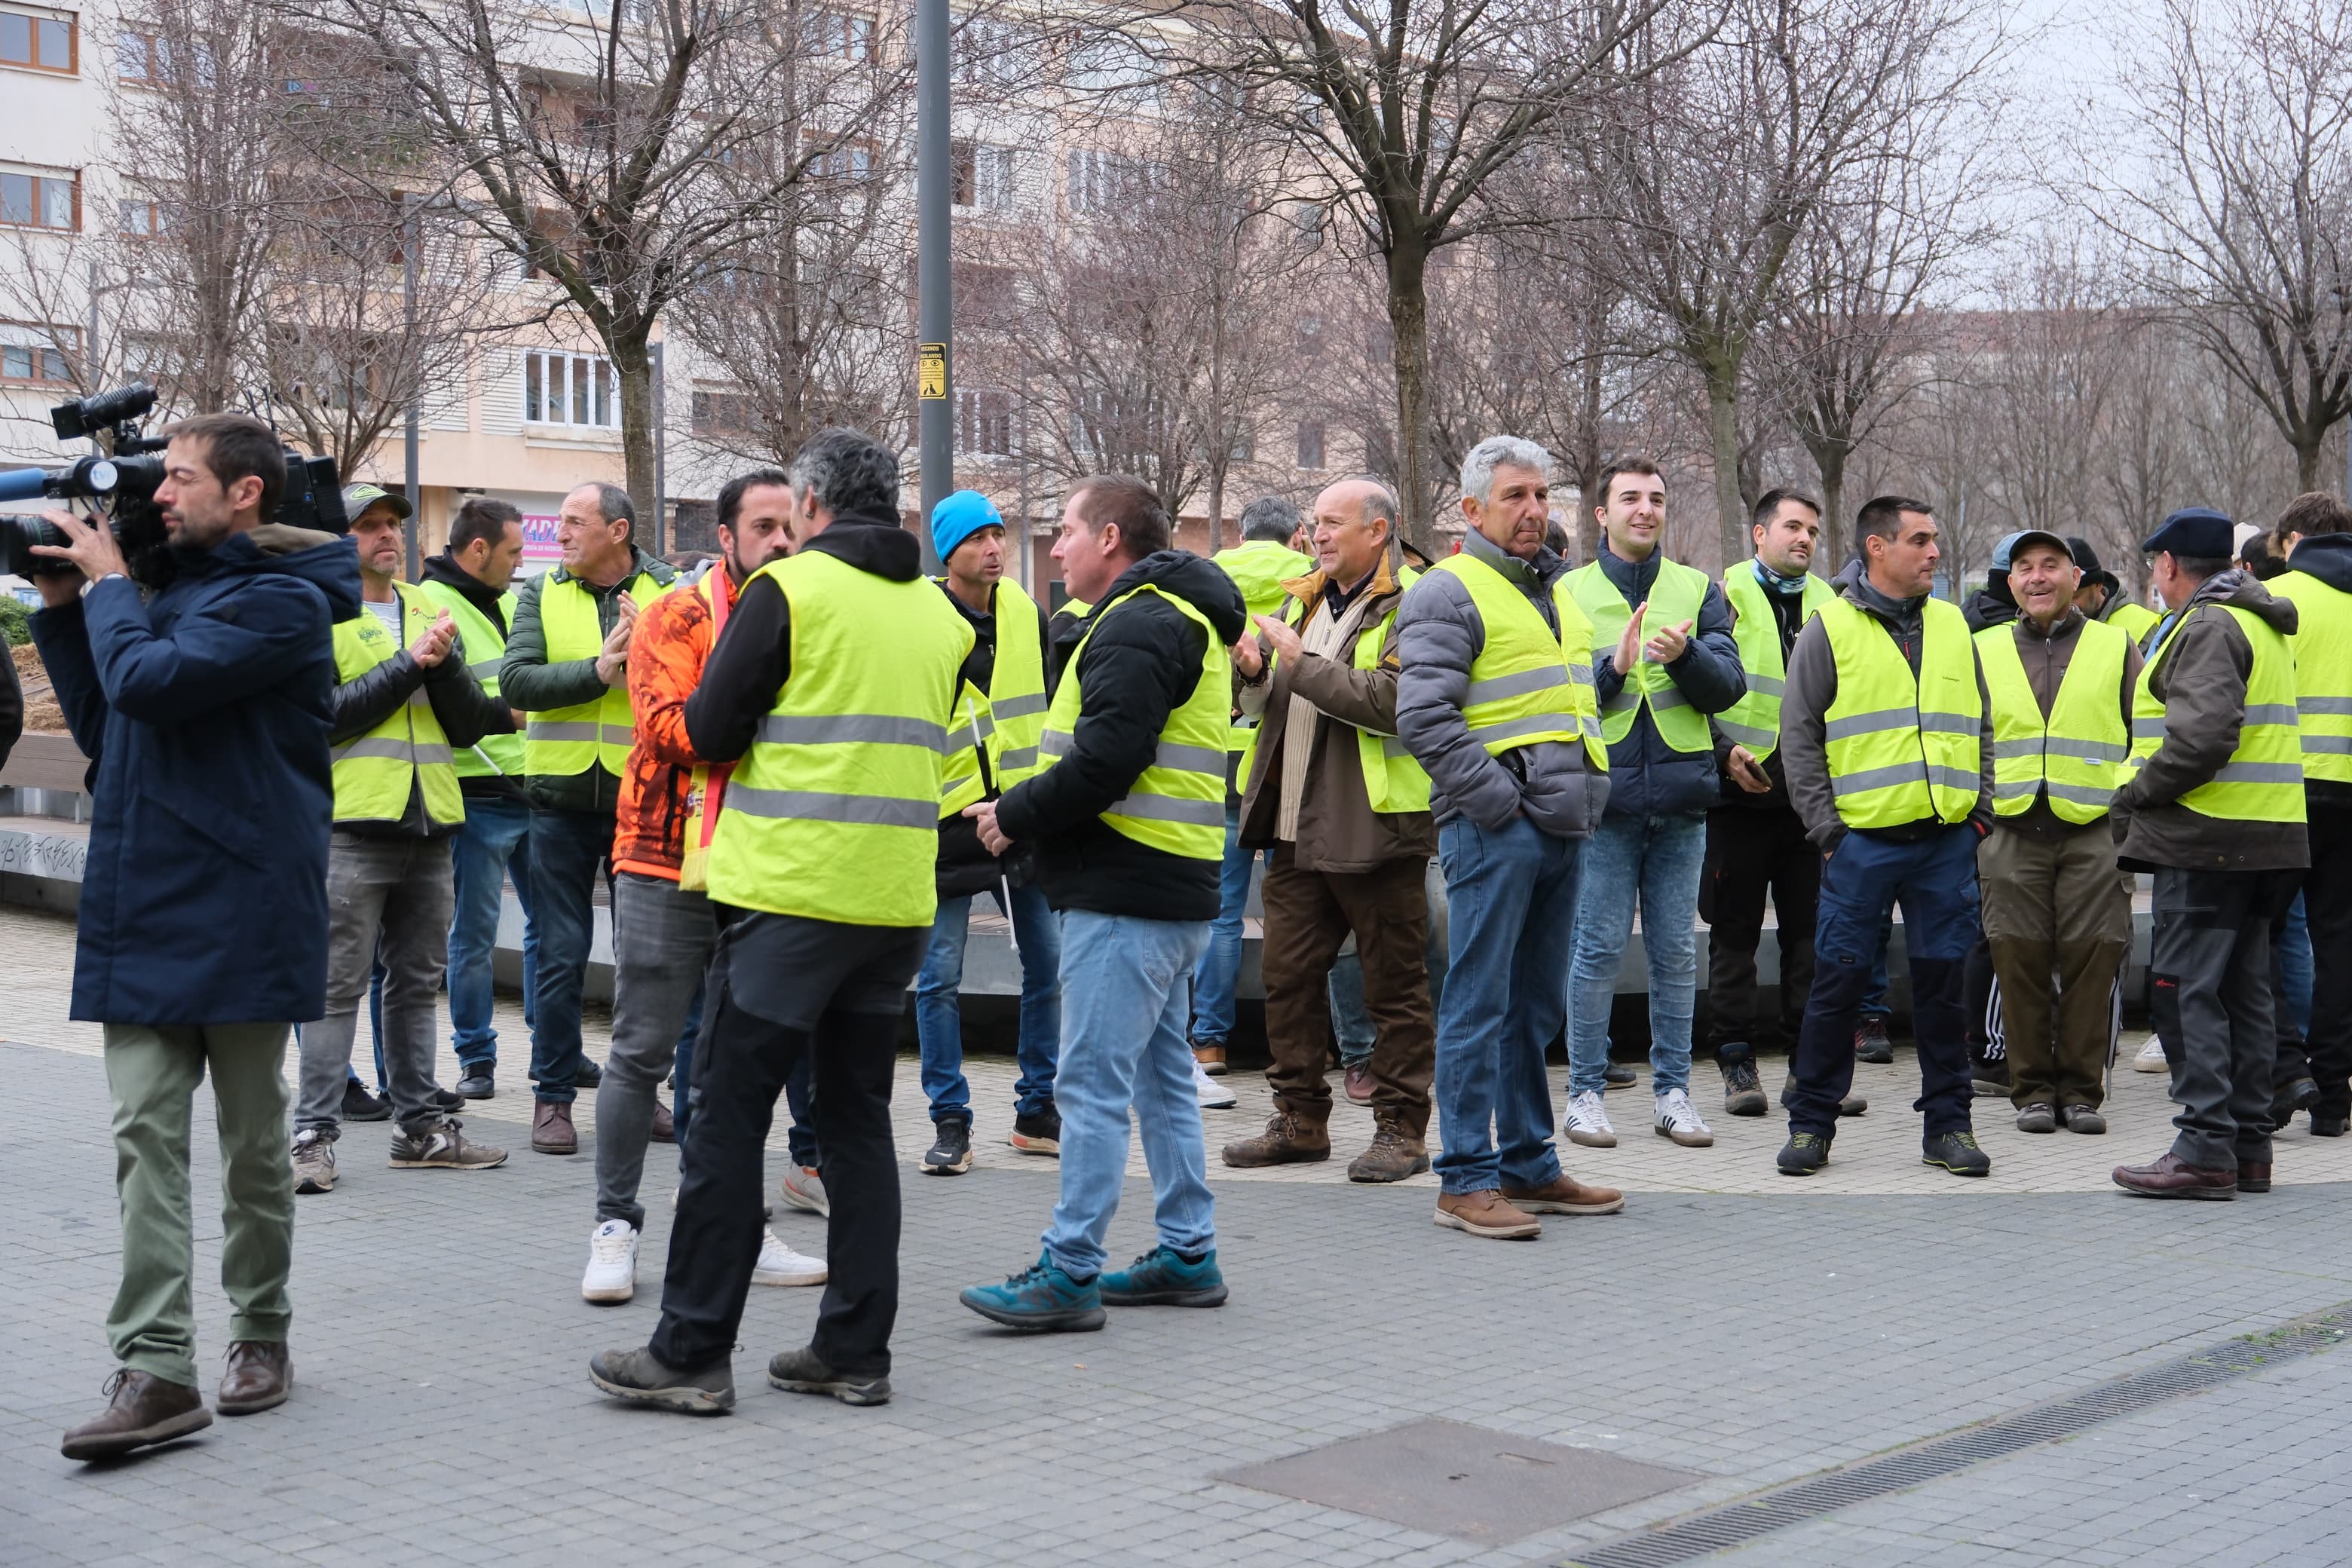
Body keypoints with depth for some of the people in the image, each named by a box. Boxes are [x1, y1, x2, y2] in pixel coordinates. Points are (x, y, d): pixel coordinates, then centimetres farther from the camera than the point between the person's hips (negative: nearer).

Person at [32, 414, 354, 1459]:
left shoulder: (280, 601, -8)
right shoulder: (171, 591, 16)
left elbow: (150, 682, -21)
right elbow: (102, 728, 22)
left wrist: (105, 581, -5)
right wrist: (62, 610, 13)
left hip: (241, 915, -6)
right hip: (143, 907, 6)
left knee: (252, 1138, 8)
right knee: (147, 1137, -3)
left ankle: (260, 1330, 24)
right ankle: (155, 1367, -5)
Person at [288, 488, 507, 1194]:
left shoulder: (429, 612, 16)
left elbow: (466, 725, 9)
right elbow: (327, 714, -12)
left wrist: (445, 659, -8)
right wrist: (410, 663, -12)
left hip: (428, 825, 6)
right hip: (350, 825, -5)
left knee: (417, 982, 11)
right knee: (338, 985, -6)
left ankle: (421, 1123, 19)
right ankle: (315, 1134, -2)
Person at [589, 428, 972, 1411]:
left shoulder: (788, 589, -6)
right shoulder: (940, 613, 12)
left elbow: (709, 732, -6)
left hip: (792, 891, -6)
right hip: (897, 900, 6)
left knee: (728, 1118, 0)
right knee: (858, 1118, 12)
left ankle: (692, 1354, 3)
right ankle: (856, 1351, 14)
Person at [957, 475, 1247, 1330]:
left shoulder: (1138, 626, -14)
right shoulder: (1183, 618, 20)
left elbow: (1104, 763, -24)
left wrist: (1012, 816, -11)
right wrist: (1026, 815, 11)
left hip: (1123, 895, -11)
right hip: (1172, 892, 11)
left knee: (1092, 1082, -7)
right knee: (1161, 1075, 15)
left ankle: (1068, 1272, -4)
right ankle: (1189, 1256, 22)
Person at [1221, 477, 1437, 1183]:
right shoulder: (1303, 601, 16)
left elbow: (1393, 702, -24)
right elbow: (1261, 704, 20)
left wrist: (1302, 664, -19)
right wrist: (1253, 673, -3)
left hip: (1374, 827, -8)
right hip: (1297, 828, 8)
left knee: (1393, 981, 1)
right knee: (1288, 973, 11)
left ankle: (1401, 1129, 9)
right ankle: (1300, 1120, 22)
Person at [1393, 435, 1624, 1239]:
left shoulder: (1556, 591, 20)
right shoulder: (1447, 592, -7)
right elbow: (1423, 718, -17)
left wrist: (1583, 794, 16)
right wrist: (1500, 799, -18)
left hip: (1561, 828, 8)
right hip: (1493, 830, -8)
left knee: (1535, 1005, 13)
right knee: (1480, 1003, -5)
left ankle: (1530, 1165, 21)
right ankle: (1466, 1179, -1)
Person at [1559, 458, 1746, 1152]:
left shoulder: (1699, 591, 10)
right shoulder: (1570, 593, 4)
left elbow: (1728, 685, 0)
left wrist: (1684, 655, -19)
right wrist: (1612, 666, -19)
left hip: (1681, 795, 2)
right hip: (1604, 793, -2)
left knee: (1677, 951, 7)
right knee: (1598, 948, -1)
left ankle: (1672, 1092, 15)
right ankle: (1585, 1093, 8)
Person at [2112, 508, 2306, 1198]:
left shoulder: (2207, 627, -12)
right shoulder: (2261, 624, 20)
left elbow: (2204, 735, -24)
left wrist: (2136, 796, -11)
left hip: (2208, 837, -10)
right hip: (2266, 839, 10)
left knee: (2186, 989, -8)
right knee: (2242, 990, 13)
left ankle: (2205, 1149, -10)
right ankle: (2249, 1146, 17)